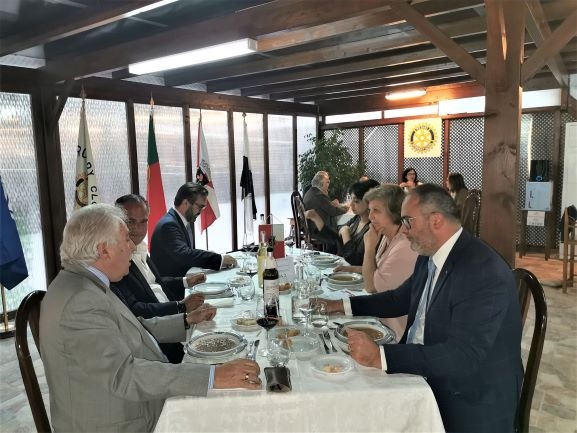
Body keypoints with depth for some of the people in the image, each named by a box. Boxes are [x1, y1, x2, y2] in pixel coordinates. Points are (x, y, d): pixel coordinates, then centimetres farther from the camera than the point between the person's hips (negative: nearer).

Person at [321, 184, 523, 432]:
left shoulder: (484, 270, -25)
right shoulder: (429, 256, 2)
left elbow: (462, 355, -30)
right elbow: (401, 299, 18)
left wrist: (380, 357, -36)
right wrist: (342, 305, 9)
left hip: (472, 399, -7)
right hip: (422, 371, 7)